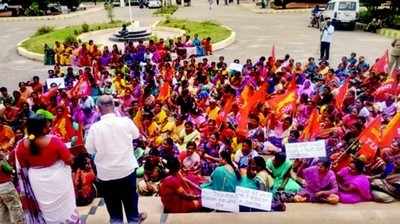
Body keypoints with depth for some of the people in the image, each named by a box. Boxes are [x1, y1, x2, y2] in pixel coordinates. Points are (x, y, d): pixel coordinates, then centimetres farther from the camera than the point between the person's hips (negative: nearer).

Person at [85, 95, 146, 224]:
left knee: (112, 204, 17)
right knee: (130, 200, 20)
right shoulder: (126, 121, -14)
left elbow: (90, 150, -4)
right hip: (127, 169, 1)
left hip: (106, 173, -1)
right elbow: (136, 135, 5)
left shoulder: (94, 127, -15)